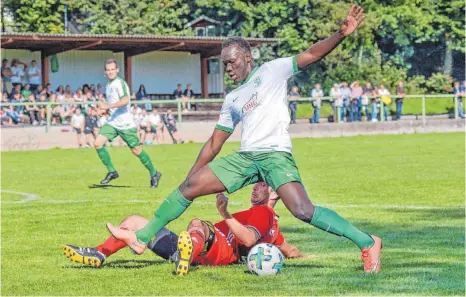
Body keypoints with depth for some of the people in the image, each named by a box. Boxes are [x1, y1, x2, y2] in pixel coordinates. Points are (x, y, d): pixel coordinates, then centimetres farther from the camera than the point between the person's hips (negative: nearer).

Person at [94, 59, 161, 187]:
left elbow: (125, 100, -28)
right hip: (112, 122, 8)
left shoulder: (119, 83, -13)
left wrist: (107, 106, -29)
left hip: (126, 124, -8)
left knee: (136, 150, -1)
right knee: (98, 144, -9)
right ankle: (111, 172, 2)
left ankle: (154, 174, 16)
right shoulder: (109, 85, 15)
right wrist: (106, 109, 17)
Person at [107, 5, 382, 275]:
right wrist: (191, 174, 24)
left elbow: (312, 54, -7)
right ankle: (142, 238, 14)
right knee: (188, 187, 3)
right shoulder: (232, 100, 22)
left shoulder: (272, 71, 5)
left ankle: (367, 243, -18)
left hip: (275, 155, -7)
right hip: (245, 157, 7)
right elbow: (214, 143, 26)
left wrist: (341, 34, -23)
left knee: (304, 211, -25)